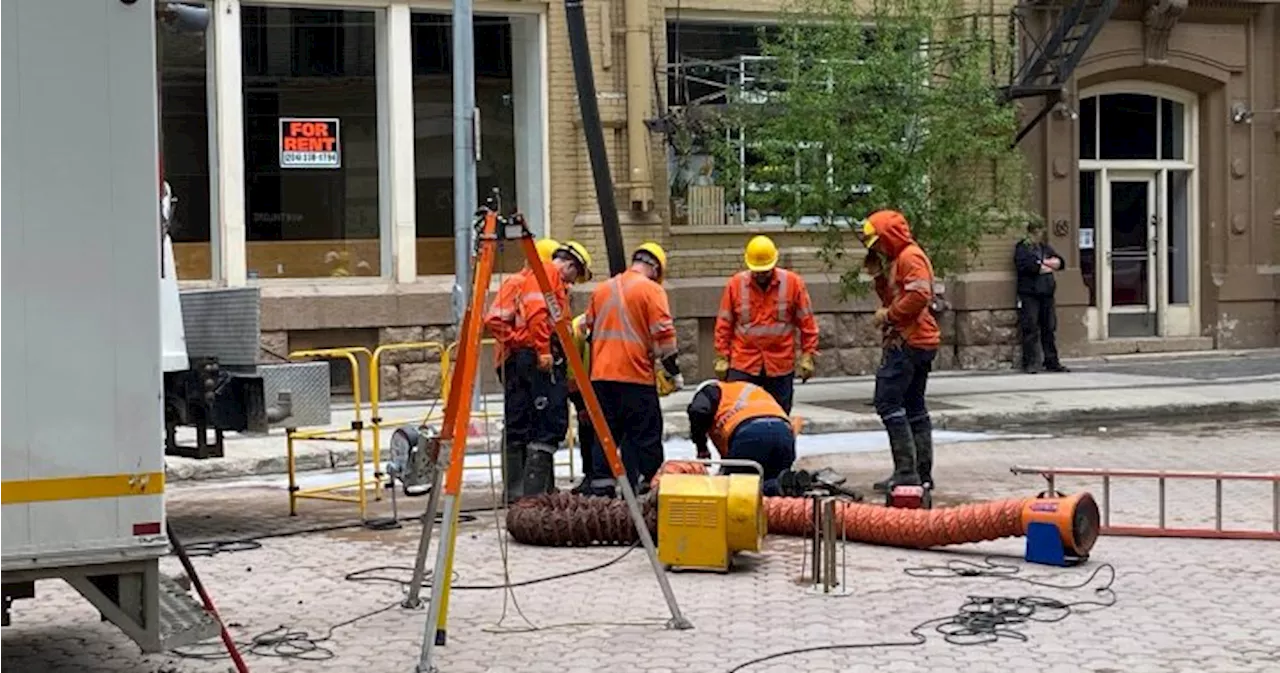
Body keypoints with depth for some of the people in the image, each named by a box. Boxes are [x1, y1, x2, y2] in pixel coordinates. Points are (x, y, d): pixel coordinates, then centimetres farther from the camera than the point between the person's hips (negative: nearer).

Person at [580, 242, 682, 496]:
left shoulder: (601, 289, 14)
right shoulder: (651, 289, -5)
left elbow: (589, 326, 21)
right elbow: (663, 334, -10)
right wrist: (674, 371, -3)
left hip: (601, 374, 6)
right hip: (636, 375, -6)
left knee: (606, 432, 10)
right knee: (644, 435, 1)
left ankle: (600, 485, 9)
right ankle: (642, 485, -2)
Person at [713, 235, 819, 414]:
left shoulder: (793, 283, -2)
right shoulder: (735, 284, -1)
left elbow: (807, 322, 3)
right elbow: (724, 324, 5)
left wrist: (807, 356, 1)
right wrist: (722, 358, 3)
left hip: (780, 365, 0)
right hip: (743, 365, 0)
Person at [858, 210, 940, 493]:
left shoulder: (910, 257, -11)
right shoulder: (896, 260, 21)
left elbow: (919, 296, -23)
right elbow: (888, 296, 22)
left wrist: (888, 314, -14)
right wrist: (878, 270, 11)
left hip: (908, 342, -11)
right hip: (918, 342, 11)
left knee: (888, 402, -13)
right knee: (914, 408, 13)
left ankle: (906, 471, -16)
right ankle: (923, 473, 16)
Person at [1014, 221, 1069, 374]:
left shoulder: (1045, 248, 18)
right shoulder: (1022, 248, -3)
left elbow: (1059, 262, 11)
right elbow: (1029, 266, -18)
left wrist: (1043, 262, -7)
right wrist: (1049, 267, -4)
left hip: (1046, 294, 6)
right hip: (1029, 294, -6)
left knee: (1049, 329, 7)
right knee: (1030, 330, -6)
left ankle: (1052, 362, 12)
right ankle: (1029, 363, -1)